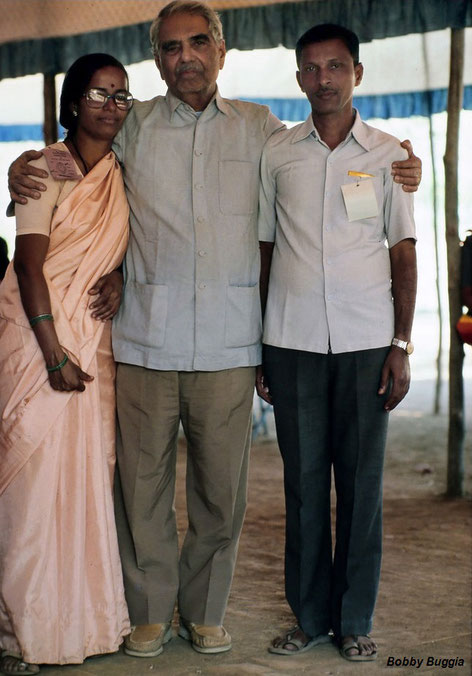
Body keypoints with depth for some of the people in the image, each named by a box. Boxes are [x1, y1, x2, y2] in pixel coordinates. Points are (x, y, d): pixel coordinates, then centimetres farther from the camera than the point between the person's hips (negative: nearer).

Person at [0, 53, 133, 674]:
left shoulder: (122, 176, 12)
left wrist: (119, 278, -1)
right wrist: (55, 355, -15)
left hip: (92, 340, 6)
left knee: (88, 474, 5)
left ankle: (82, 616, 14)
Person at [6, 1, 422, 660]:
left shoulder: (260, 128, 10)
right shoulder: (134, 125, 9)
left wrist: (392, 173, 6)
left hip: (228, 344, 0)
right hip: (146, 340, 0)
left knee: (222, 488, 5)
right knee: (143, 482, 4)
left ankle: (204, 611, 23)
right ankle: (149, 612, 21)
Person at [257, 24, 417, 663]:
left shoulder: (388, 154, 6)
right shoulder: (275, 153, 9)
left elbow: (403, 252, 7)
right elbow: (263, 249, 11)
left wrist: (401, 344, -1)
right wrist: (255, 346, 6)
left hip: (366, 343, -1)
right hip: (292, 341, 1)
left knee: (361, 480, 2)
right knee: (303, 479, 4)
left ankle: (355, 620, 13)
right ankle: (309, 614, 15)